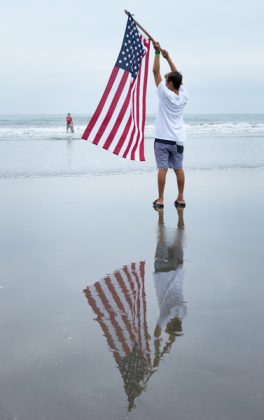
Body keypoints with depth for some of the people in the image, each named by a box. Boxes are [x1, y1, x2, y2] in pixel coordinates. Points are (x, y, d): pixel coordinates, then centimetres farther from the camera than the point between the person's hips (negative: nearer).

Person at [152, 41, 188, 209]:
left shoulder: (165, 94, -10)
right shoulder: (184, 96, 2)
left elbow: (156, 72, -6)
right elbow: (177, 76, 16)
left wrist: (157, 53, 1)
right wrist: (168, 57, 20)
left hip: (163, 138, -4)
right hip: (177, 139, 4)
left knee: (162, 169, -4)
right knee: (179, 169, 9)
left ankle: (160, 200, -3)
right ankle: (181, 198, 14)